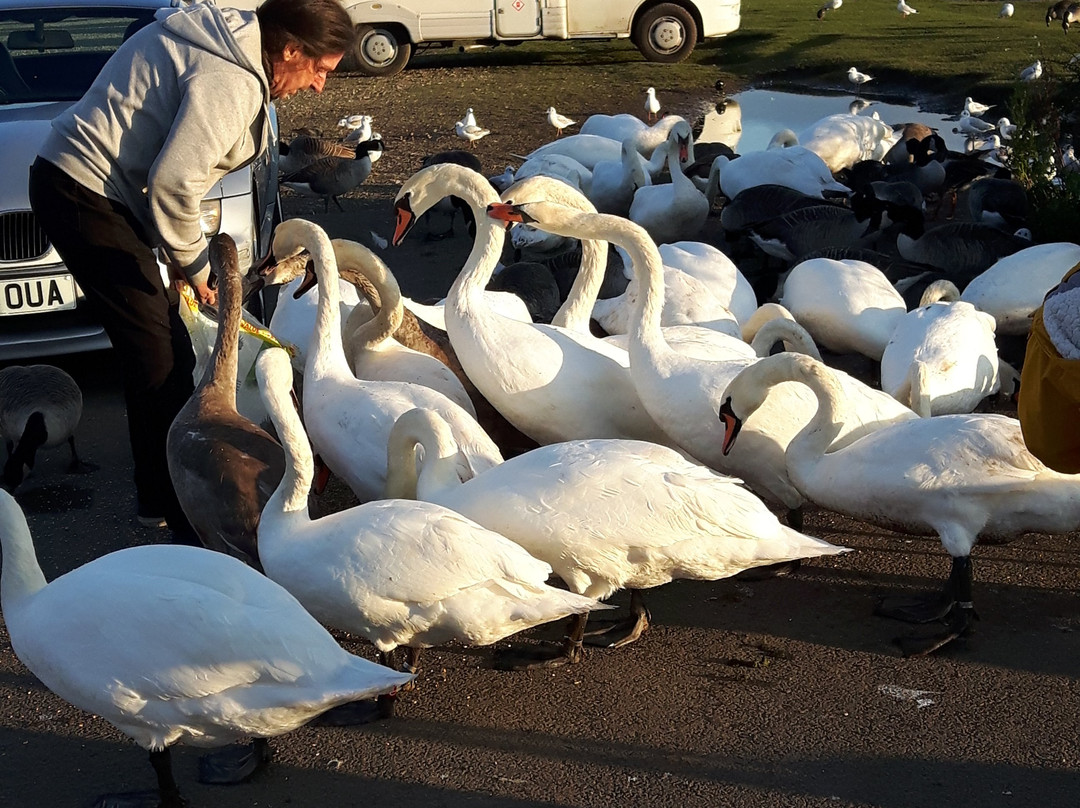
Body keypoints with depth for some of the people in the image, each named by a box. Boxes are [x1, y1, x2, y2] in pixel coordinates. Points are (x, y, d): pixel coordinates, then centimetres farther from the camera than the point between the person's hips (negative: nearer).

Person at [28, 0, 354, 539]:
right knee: (159, 358, -10)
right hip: (83, 192, -11)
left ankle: (159, 499, 27)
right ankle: (188, 522, -5)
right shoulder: (231, 83, -21)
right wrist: (194, 263, -11)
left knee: (166, 352, 15)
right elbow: (174, 182, -26)